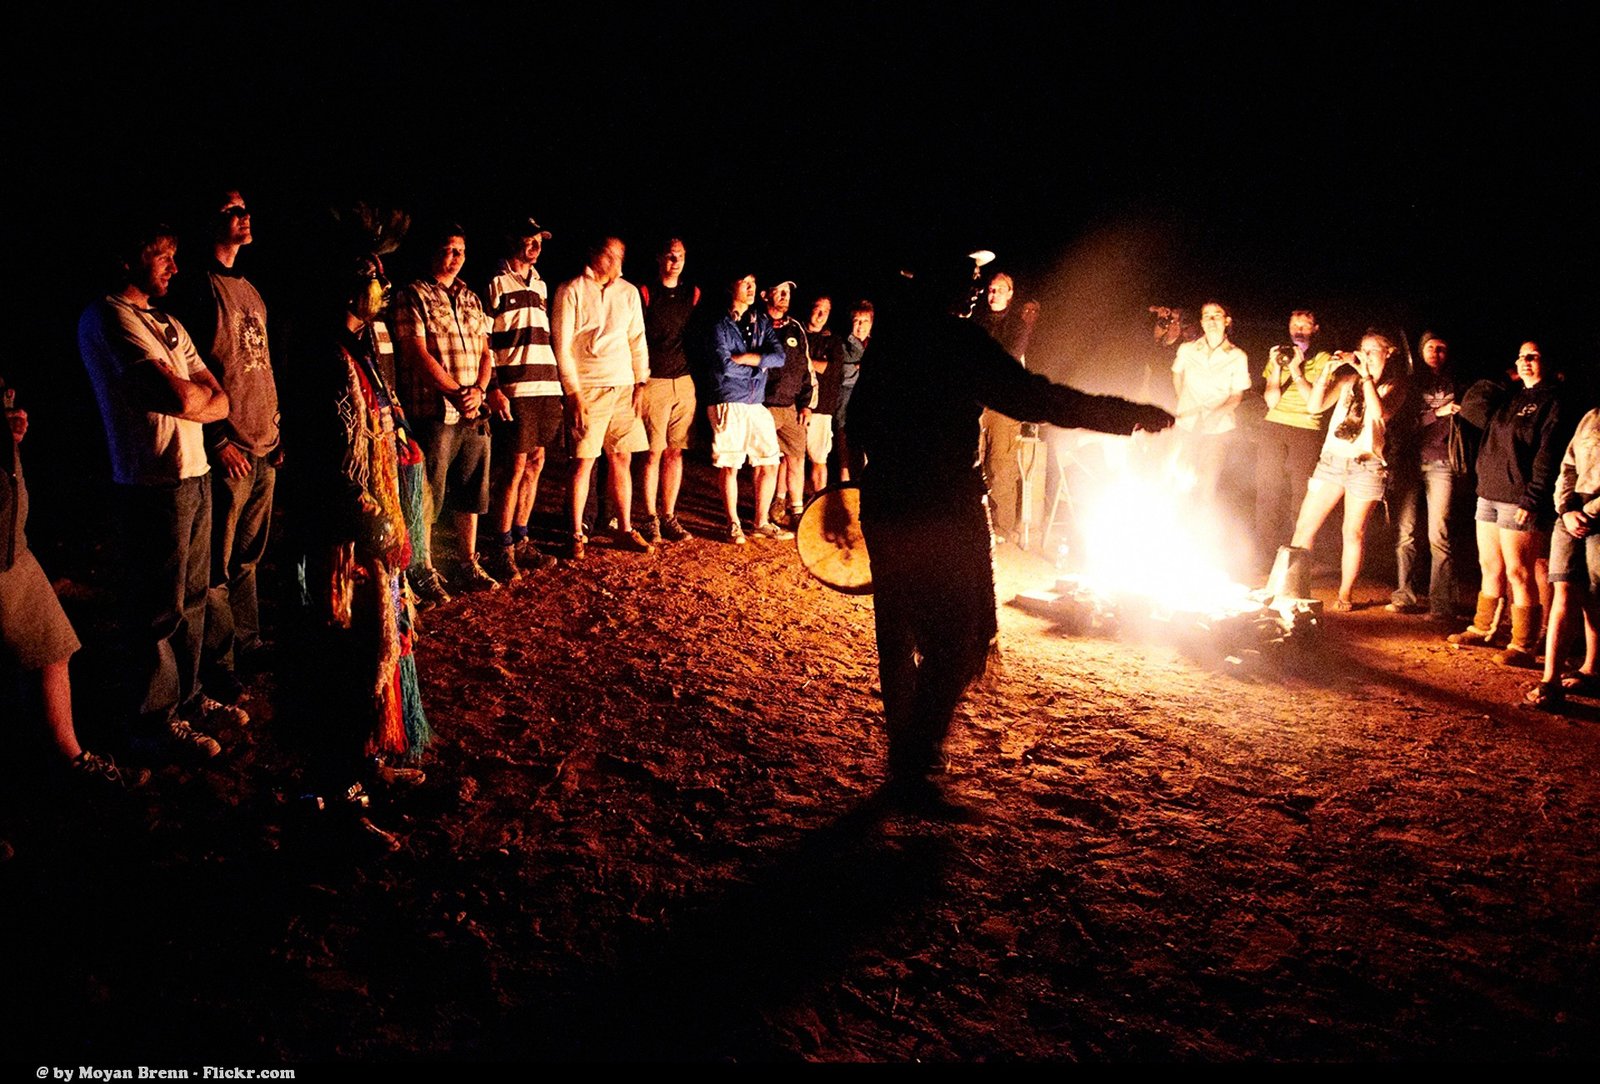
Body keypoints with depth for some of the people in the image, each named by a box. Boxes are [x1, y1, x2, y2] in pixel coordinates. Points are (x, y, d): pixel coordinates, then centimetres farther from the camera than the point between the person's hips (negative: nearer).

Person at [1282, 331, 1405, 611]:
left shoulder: (1393, 386, 4)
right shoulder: (1348, 378, 12)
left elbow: (1380, 414, -17)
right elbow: (1314, 406, 1)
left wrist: (1367, 377, -16)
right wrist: (1327, 370, -7)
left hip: (1366, 464, -3)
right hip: (1332, 459, 3)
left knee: (1353, 533, 0)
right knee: (1305, 527, 0)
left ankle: (1345, 595, 10)